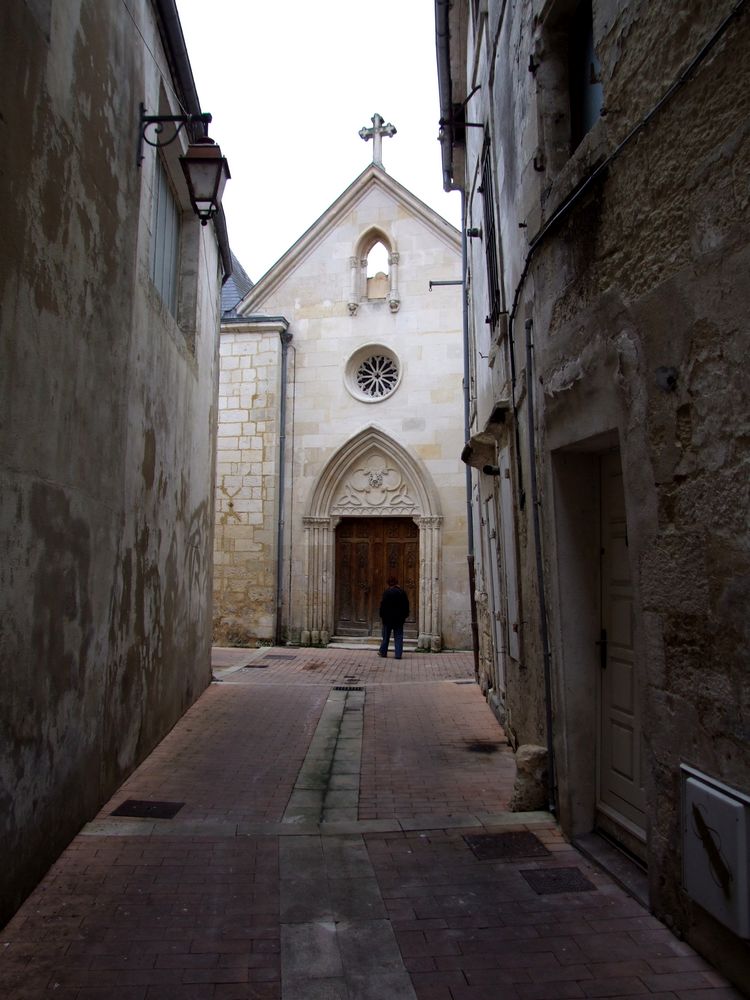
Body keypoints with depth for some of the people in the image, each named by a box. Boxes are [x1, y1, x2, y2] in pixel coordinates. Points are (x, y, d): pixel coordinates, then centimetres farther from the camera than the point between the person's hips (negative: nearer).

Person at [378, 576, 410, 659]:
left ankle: (383, 651, 22)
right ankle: (398, 654, -1)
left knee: (386, 636, 11)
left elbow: (383, 605, -11)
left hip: (388, 618, -2)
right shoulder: (402, 592, 1)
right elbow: (406, 606, 6)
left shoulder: (386, 592, -11)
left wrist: (382, 615, -1)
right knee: (398, 636, 4)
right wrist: (405, 615, 14)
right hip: (399, 618, 2)